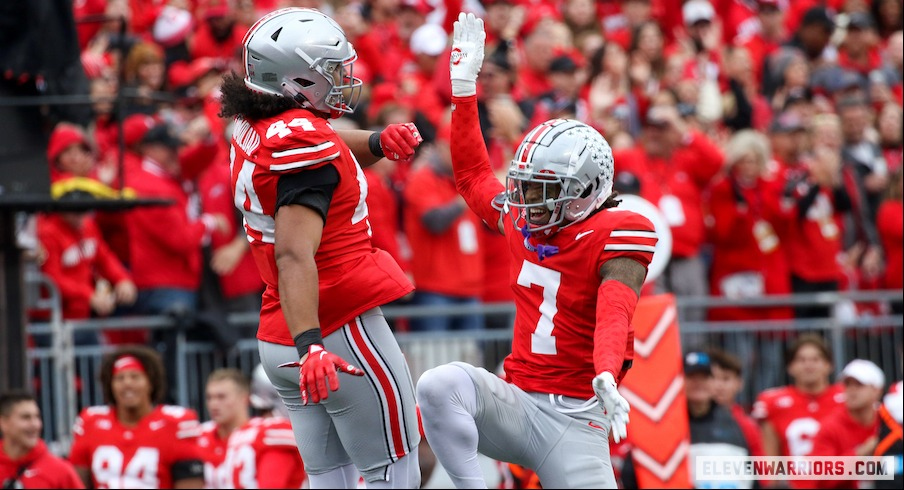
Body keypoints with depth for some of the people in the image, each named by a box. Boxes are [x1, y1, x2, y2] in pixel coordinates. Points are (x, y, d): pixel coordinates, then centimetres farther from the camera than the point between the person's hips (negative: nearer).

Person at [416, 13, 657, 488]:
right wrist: (464, 87, 23)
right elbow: (473, 176, 26)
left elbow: (614, 315, -24)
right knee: (439, 386, -25)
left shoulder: (613, 238, -9)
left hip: (574, 417, -4)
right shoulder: (521, 222, 10)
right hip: (515, 401, 4)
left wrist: (606, 376, -45)